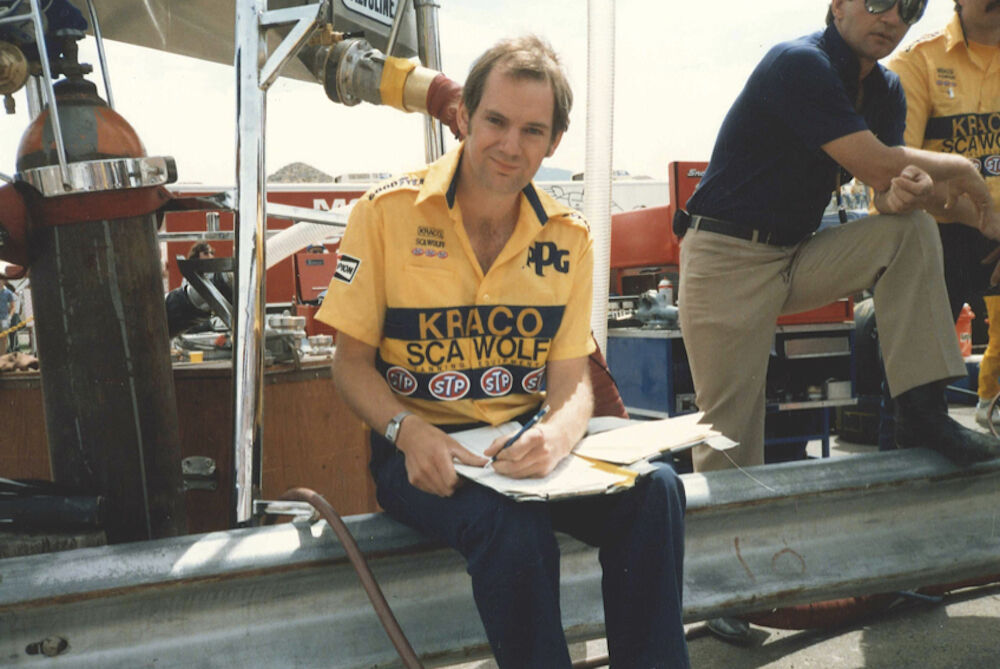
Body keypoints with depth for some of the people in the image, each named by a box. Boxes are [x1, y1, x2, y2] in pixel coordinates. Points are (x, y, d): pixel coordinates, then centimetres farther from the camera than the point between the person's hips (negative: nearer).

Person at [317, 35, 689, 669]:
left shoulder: (569, 236, 4)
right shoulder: (388, 212, -6)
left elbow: (572, 378, 2)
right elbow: (352, 360, -2)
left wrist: (556, 437, -22)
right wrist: (409, 432, -22)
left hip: (524, 441, 4)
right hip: (422, 448, -3)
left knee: (654, 490, -23)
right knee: (513, 526, -34)